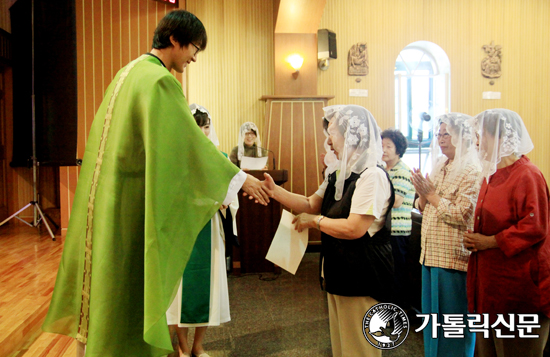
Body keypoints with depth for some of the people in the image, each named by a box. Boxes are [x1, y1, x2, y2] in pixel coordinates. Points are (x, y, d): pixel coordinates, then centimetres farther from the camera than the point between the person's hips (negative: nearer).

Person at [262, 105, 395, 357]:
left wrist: (314, 221, -15)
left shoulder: (372, 177, -21)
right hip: (338, 272, 9)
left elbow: (354, 228, -27)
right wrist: (274, 191, -3)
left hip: (362, 278, -9)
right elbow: (311, 204, 7)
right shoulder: (338, 176, 10)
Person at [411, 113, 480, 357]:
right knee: (433, 316, 20)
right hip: (431, 255, 8)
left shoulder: (472, 171, -13)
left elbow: (462, 215, -22)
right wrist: (423, 196, -4)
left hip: (454, 258, -8)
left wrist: (431, 194, -15)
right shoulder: (440, 167, 12)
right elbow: (424, 209, 16)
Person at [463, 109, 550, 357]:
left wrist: (489, 242, -16)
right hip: (489, 280, 8)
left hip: (517, 285, -8)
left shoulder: (527, 175, -14)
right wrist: (475, 240, 5)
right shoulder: (492, 175, 12)